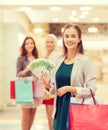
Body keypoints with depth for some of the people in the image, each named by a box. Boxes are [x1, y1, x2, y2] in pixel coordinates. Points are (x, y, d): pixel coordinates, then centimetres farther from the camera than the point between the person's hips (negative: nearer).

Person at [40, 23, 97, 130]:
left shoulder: (85, 60, -8)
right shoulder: (60, 61, 8)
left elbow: (91, 90, -13)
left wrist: (69, 88, -19)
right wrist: (46, 84, -2)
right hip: (60, 109, 5)